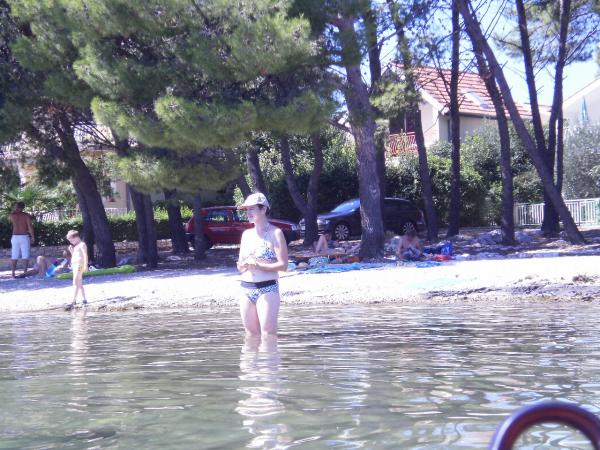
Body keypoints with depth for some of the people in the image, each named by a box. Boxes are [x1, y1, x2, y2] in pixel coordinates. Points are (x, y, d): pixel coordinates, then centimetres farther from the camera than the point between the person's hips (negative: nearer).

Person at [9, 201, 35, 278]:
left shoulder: (12, 215, 3)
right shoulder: (26, 215, -4)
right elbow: (30, 227, -10)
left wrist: (15, 210, 17)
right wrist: (33, 237, -3)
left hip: (15, 237, 3)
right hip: (24, 237, -3)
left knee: (14, 256, 4)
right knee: (25, 256, 1)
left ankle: (13, 273, 1)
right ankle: (25, 272, -6)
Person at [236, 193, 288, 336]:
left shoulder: (275, 233, -4)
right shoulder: (246, 234, 14)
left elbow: (283, 265, -10)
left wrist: (259, 266, -19)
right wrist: (245, 264, -6)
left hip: (267, 289, -6)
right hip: (246, 290, 6)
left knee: (268, 335, -8)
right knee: (251, 335, 8)